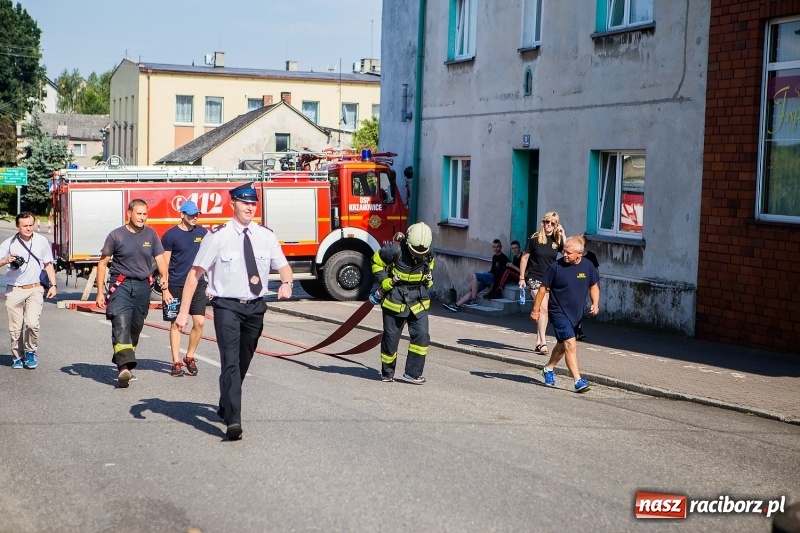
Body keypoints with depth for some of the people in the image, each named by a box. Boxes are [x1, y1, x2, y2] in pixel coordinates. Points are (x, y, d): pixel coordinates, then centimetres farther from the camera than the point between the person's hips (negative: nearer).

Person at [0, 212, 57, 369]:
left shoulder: (41, 241, 5)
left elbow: (48, 264, 14)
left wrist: (53, 285, 7)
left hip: (35, 289, 0)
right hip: (14, 290, 0)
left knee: (32, 323, -16)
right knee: (15, 327, 1)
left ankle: (30, 352, 8)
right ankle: (17, 357, 18)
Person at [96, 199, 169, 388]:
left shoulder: (150, 234, 8)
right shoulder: (116, 235, 0)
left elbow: (160, 259, 5)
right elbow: (103, 263, 3)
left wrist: (164, 276, -17)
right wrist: (100, 292, -2)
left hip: (143, 286, 4)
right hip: (121, 285, -4)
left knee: (136, 327, 10)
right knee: (121, 323, -19)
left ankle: (124, 363, 25)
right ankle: (124, 367, -31)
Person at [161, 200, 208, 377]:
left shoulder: (202, 233, 6)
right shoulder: (171, 235, -5)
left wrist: (211, 283, 11)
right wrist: (165, 289, -8)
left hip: (197, 284, 3)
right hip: (176, 286, -3)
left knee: (199, 322, -3)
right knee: (176, 323, 3)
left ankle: (189, 357, 15)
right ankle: (176, 362, 10)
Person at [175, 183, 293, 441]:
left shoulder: (266, 235, 4)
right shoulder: (217, 236, -8)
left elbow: (283, 266, 12)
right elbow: (194, 273, -8)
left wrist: (286, 283, -13)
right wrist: (184, 311, -13)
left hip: (255, 306, 5)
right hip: (227, 306, -5)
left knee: (243, 362, 18)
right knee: (230, 362, -17)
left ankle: (226, 407, 40)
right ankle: (233, 420, -22)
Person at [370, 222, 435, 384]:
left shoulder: (428, 255, -3)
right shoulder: (394, 251, -19)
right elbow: (376, 262, -5)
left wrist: (428, 280, 8)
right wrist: (385, 282, -11)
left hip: (418, 302, 3)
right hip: (395, 300, -3)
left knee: (422, 335, -9)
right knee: (391, 338, 6)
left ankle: (413, 373, 0)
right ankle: (387, 373, 24)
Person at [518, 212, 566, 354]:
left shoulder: (557, 240, 4)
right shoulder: (535, 239, -5)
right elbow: (525, 257, 0)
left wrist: (562, 235, -15)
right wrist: (522, 277, -1)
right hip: (535, 278, -4)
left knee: (542, 311, 10)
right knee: (543, 308, -16)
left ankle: (538, 342, 18)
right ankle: (543, 342, -17)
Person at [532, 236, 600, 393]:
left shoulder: (587, 266, -3)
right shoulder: (555, 267, -14)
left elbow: (593, 285, 13)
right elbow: (543, 287, -5)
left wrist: (595, 303, -3)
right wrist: (536, 310, -3)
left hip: (576, 313, 5)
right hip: (559, 313, -5)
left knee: (562, 344, 21)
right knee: (570, 344, -16)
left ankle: (549, 369, 43)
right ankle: (578, 381, -16)